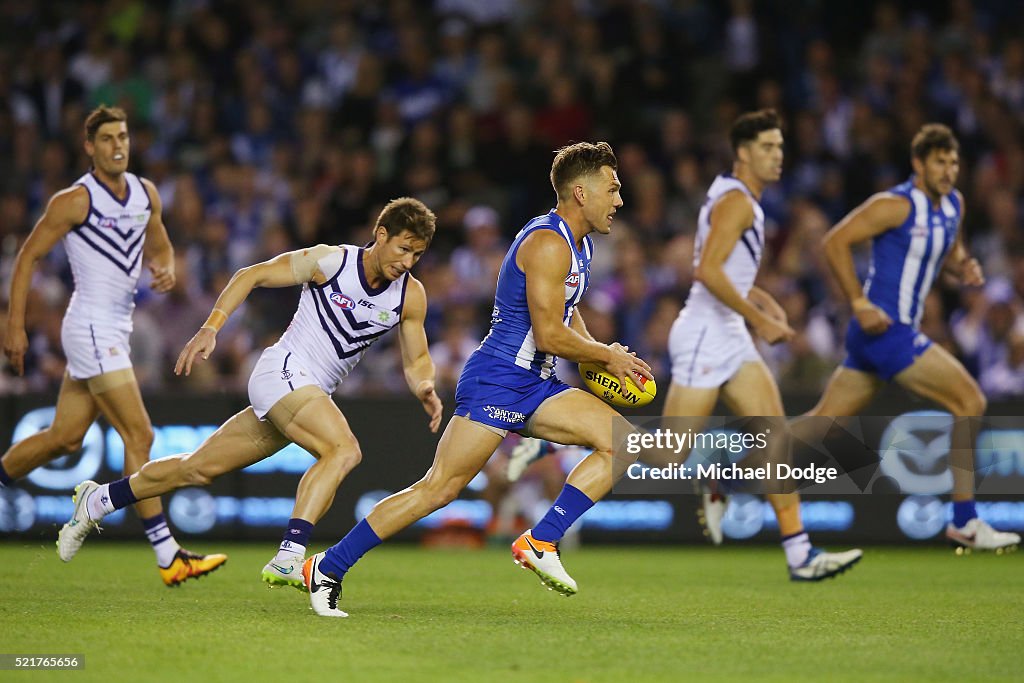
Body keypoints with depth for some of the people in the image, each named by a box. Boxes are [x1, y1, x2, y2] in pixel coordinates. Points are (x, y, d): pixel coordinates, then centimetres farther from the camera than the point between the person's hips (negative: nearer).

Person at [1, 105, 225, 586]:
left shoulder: (146, 193, 9)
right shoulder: (74, 201, -11)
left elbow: (159, 246, 24)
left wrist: (166, 269, 0)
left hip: (115, 330, 8)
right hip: (91, 328, -8)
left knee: (65, 438, 13)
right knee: (138, 435, -12)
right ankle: (168, 556, -12)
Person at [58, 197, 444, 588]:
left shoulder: (410, 296, 1)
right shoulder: (330, 262, -12)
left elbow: (417, 360, 9)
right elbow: (251, 276, -4)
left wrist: (424, 387, -14)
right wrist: (210, 329, -12)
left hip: (311, 393, 6)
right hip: (282, 372, -6)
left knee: (199, 469, 12)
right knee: (344, 449, -31)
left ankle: (97, 501, 28)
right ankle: (288, 559, -40)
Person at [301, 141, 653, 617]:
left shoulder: (580, 244, 15)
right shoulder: (547, 244, -16)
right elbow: (550, 335, -20)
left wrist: (600, 355, 13)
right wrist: (608, 357, -6)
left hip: (535, 387, 10)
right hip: (494, 383, -10)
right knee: (438, 488, -12)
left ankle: (540, 542, -7)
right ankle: (328, 568, -3)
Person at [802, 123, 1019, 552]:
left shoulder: (953, 204, 11)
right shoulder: (897, 205, -14)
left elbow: (950, 252, 27)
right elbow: (835, 242, -16)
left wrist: (964, 268, 3)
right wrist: (859, 304, -22)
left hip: (899, 330, 9)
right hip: (883, 328, -9)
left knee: (823, 422, 13)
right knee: (970, 403, -10)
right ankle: (964, 523, -5)